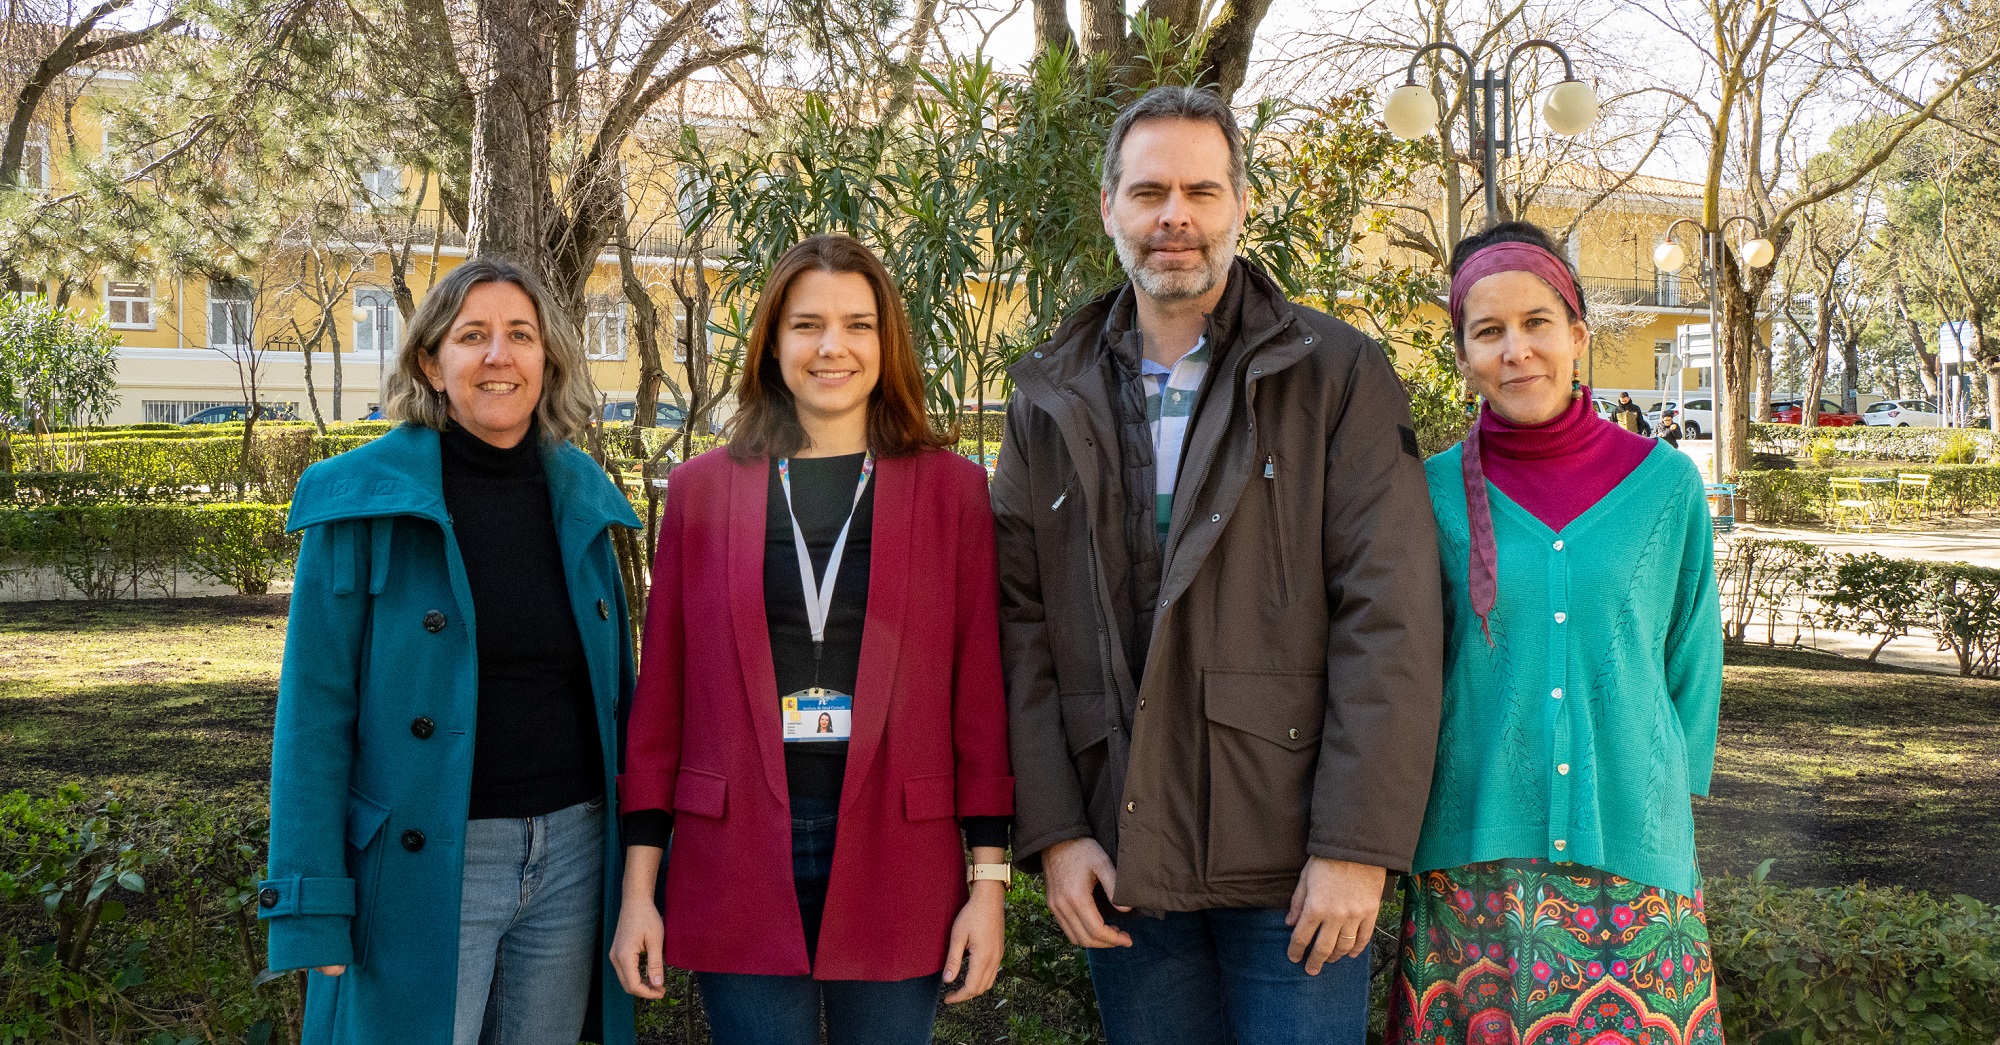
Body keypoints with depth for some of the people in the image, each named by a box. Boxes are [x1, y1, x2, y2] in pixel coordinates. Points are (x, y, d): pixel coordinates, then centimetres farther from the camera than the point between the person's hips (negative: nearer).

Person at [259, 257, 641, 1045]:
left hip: (571, 855, 4)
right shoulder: (361, 504, -7)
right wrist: (313, 908, -12)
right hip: (422, 864, -4)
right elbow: (314, 710, -8)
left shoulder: (580, 496, 6)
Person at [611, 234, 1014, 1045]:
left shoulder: (951, 488, 2)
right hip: (736, 868, 1)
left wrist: (989, 879, -2)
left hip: (895, 864, 0)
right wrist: (638, 886, 2)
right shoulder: (703, 489, 5)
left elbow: (980, 687, 2)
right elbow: (661, 690, 5)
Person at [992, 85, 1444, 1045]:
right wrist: (1053, 831, -2)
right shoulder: (1049, 403, 9)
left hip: (1293, 867, -3)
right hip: (1120, 867, 3)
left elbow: (1389, 622, -8)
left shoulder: (1338, 377, -1)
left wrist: (1356, 845, -13)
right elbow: (1021, 625, 5)